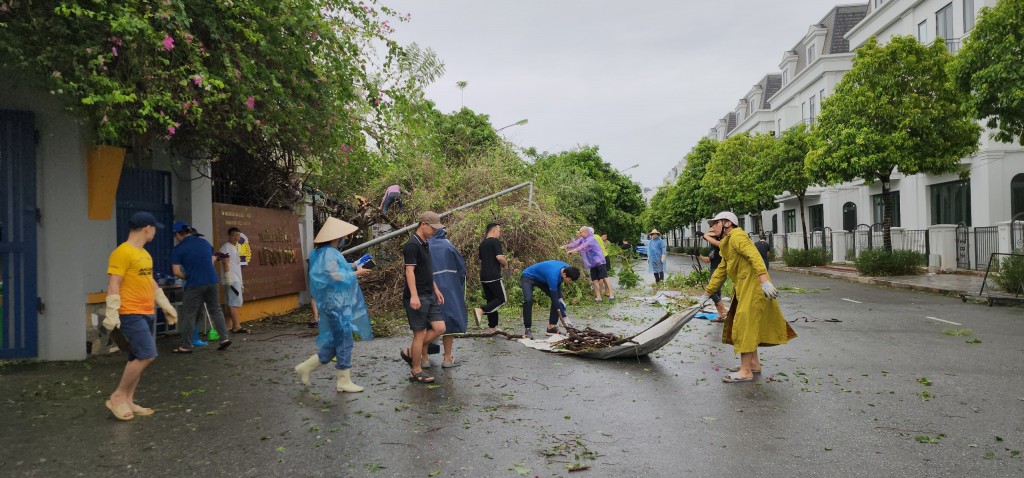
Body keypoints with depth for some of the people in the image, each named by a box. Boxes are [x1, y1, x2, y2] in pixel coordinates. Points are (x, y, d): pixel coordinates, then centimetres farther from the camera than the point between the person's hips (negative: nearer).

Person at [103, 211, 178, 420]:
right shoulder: (122, 253, -12)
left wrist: (167, 306, 25)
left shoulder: (145, 254, 17)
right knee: (147, 355, -13)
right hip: (132, 314, -9)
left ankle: (128, 401, 16)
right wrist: (112, 313, -21)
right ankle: (117, 397, 0)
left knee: (138, 358, 10)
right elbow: (113, 285, -16)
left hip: (147, 314, 9)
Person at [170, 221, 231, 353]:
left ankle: (186, 346, 10)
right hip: (212, 281, 5)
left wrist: (187, 277, 9)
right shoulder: (204, 242, 9)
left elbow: (177, 272, -8)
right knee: (216, 310, 14)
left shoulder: (178, 249, -6)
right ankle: (225, 337, 8)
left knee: (188, 315, 5)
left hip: (194, 285, -5)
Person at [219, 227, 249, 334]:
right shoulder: (226, 247, -5)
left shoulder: (234, 248, 23)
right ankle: (237, 327, -13)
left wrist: (241, 282, 23)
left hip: (236, 280, 10)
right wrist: (229, 279, -23)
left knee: (231, 303, 8)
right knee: (235, 303, -12)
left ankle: (229, 326, 10)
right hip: (232, 281, -9)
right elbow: (226, 263, -15)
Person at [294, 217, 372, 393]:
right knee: (344, 342, -1)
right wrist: (356, 273, -11)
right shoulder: (328, 254, -17)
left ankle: (306, 367, 22)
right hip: (337, 304, -10)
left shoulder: (330, 252, 14)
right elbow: (337, 277, -22)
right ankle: (343, 381, 8)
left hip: (338, 304, 10)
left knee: (334, 342, 15)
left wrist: (352, 267, 9)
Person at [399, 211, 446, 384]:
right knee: (420, 333, -2)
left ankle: (411, 353, 19)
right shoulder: (412, 245, -14)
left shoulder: (424, 244, 15)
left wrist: (436, 289, 24)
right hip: (417, 297, -9)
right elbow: (409, 271, -21)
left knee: (439, 328, 6)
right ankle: (416, 372, 10)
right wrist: (414, 295, -28)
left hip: (429, 295, 9)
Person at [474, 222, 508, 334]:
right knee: (502, 299, -3)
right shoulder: (495, 241, -8)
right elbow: (499, 257, -18)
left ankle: (492, 327, 13)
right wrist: (506, 264, -1)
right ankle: (481, 310, -21)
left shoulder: (482, 243, 18)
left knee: (491, 300, 12)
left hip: (483, 276, 9)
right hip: (494, 276, -8)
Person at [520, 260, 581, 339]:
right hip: (528, 277, -8)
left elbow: (558, 282, 5)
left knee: (557, 298, -4)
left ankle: (552, 327, 2)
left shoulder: (566, 268, -16)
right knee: (528, 300, -32)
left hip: (541, 278, 8)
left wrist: (560, 298, -5)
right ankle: (528, 330, -21)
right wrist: (564, 318, -31)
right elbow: (554, 298, -34)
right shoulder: (553, 276, -40)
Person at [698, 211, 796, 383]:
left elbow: (754, 256, -26)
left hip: (753, 288, -10)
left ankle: (745, 371, -4)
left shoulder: (737, 236, -11)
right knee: (747, 325, 17)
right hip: (744, 289, 10)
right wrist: (706, 294, 21)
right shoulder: (728, 243, 21)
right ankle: (754, 363, 28)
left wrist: (764, 280, -36)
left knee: (745, 325, -8)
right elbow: (720, 272, 23)